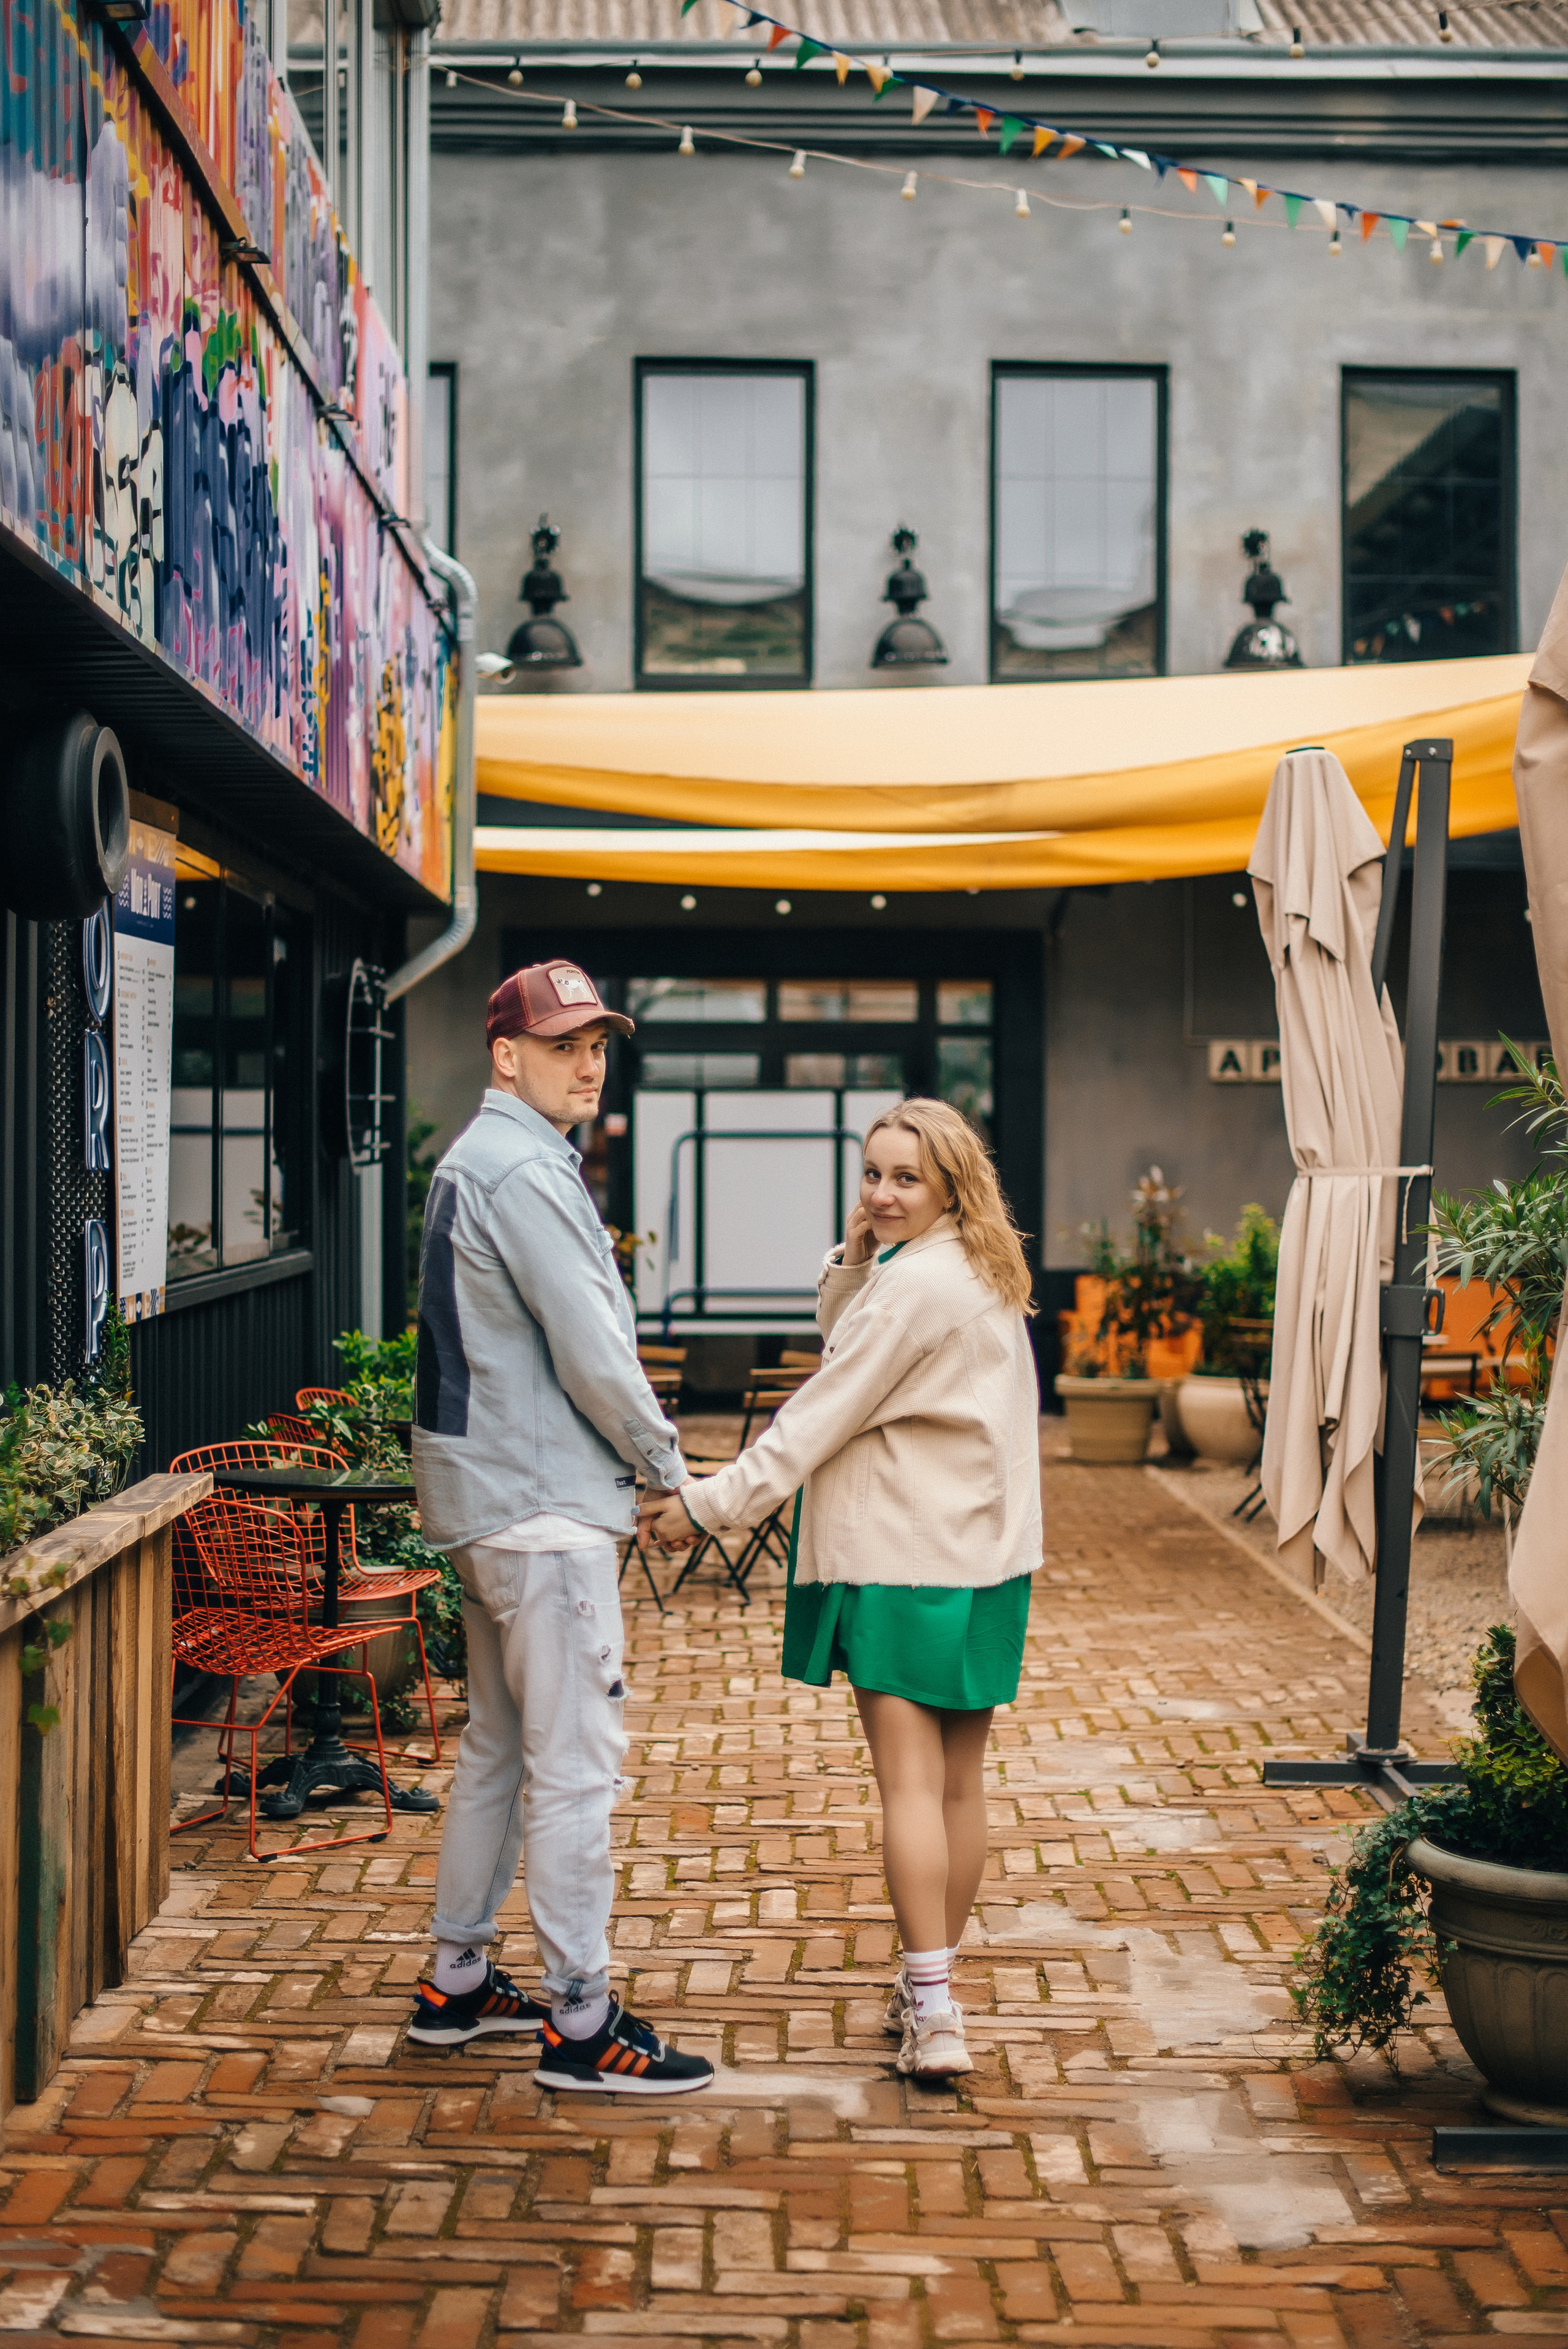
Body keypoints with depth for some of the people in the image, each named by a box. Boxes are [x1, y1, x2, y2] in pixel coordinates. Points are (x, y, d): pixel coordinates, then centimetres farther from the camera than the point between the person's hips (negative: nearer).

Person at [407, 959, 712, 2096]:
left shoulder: (479, 1161, 17)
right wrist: (665, 1461, -3)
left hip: (491, 1497, 11)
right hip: (544, 1505, -11)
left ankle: (457, 1983, 26)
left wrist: (633, 1456, 15)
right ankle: (582, 2021, -1)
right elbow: (590, 1353, -18)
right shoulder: (523, 1170, -16)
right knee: (575, 1765, -6)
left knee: (500, 1746, 17)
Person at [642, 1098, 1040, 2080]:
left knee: (910, 1782, -9)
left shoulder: (917, 1285, -16)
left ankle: (933, 2012, -12)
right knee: (960, 1782, 13)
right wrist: (852, 1264, -1)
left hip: (908, 1564, -9)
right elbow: (847, 1361, 16)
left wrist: (710, 1503, -12)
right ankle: (934, 1988, 24)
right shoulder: (983, 1277, 14)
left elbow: (826, 1411, -16)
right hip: (984, 1556, 10)